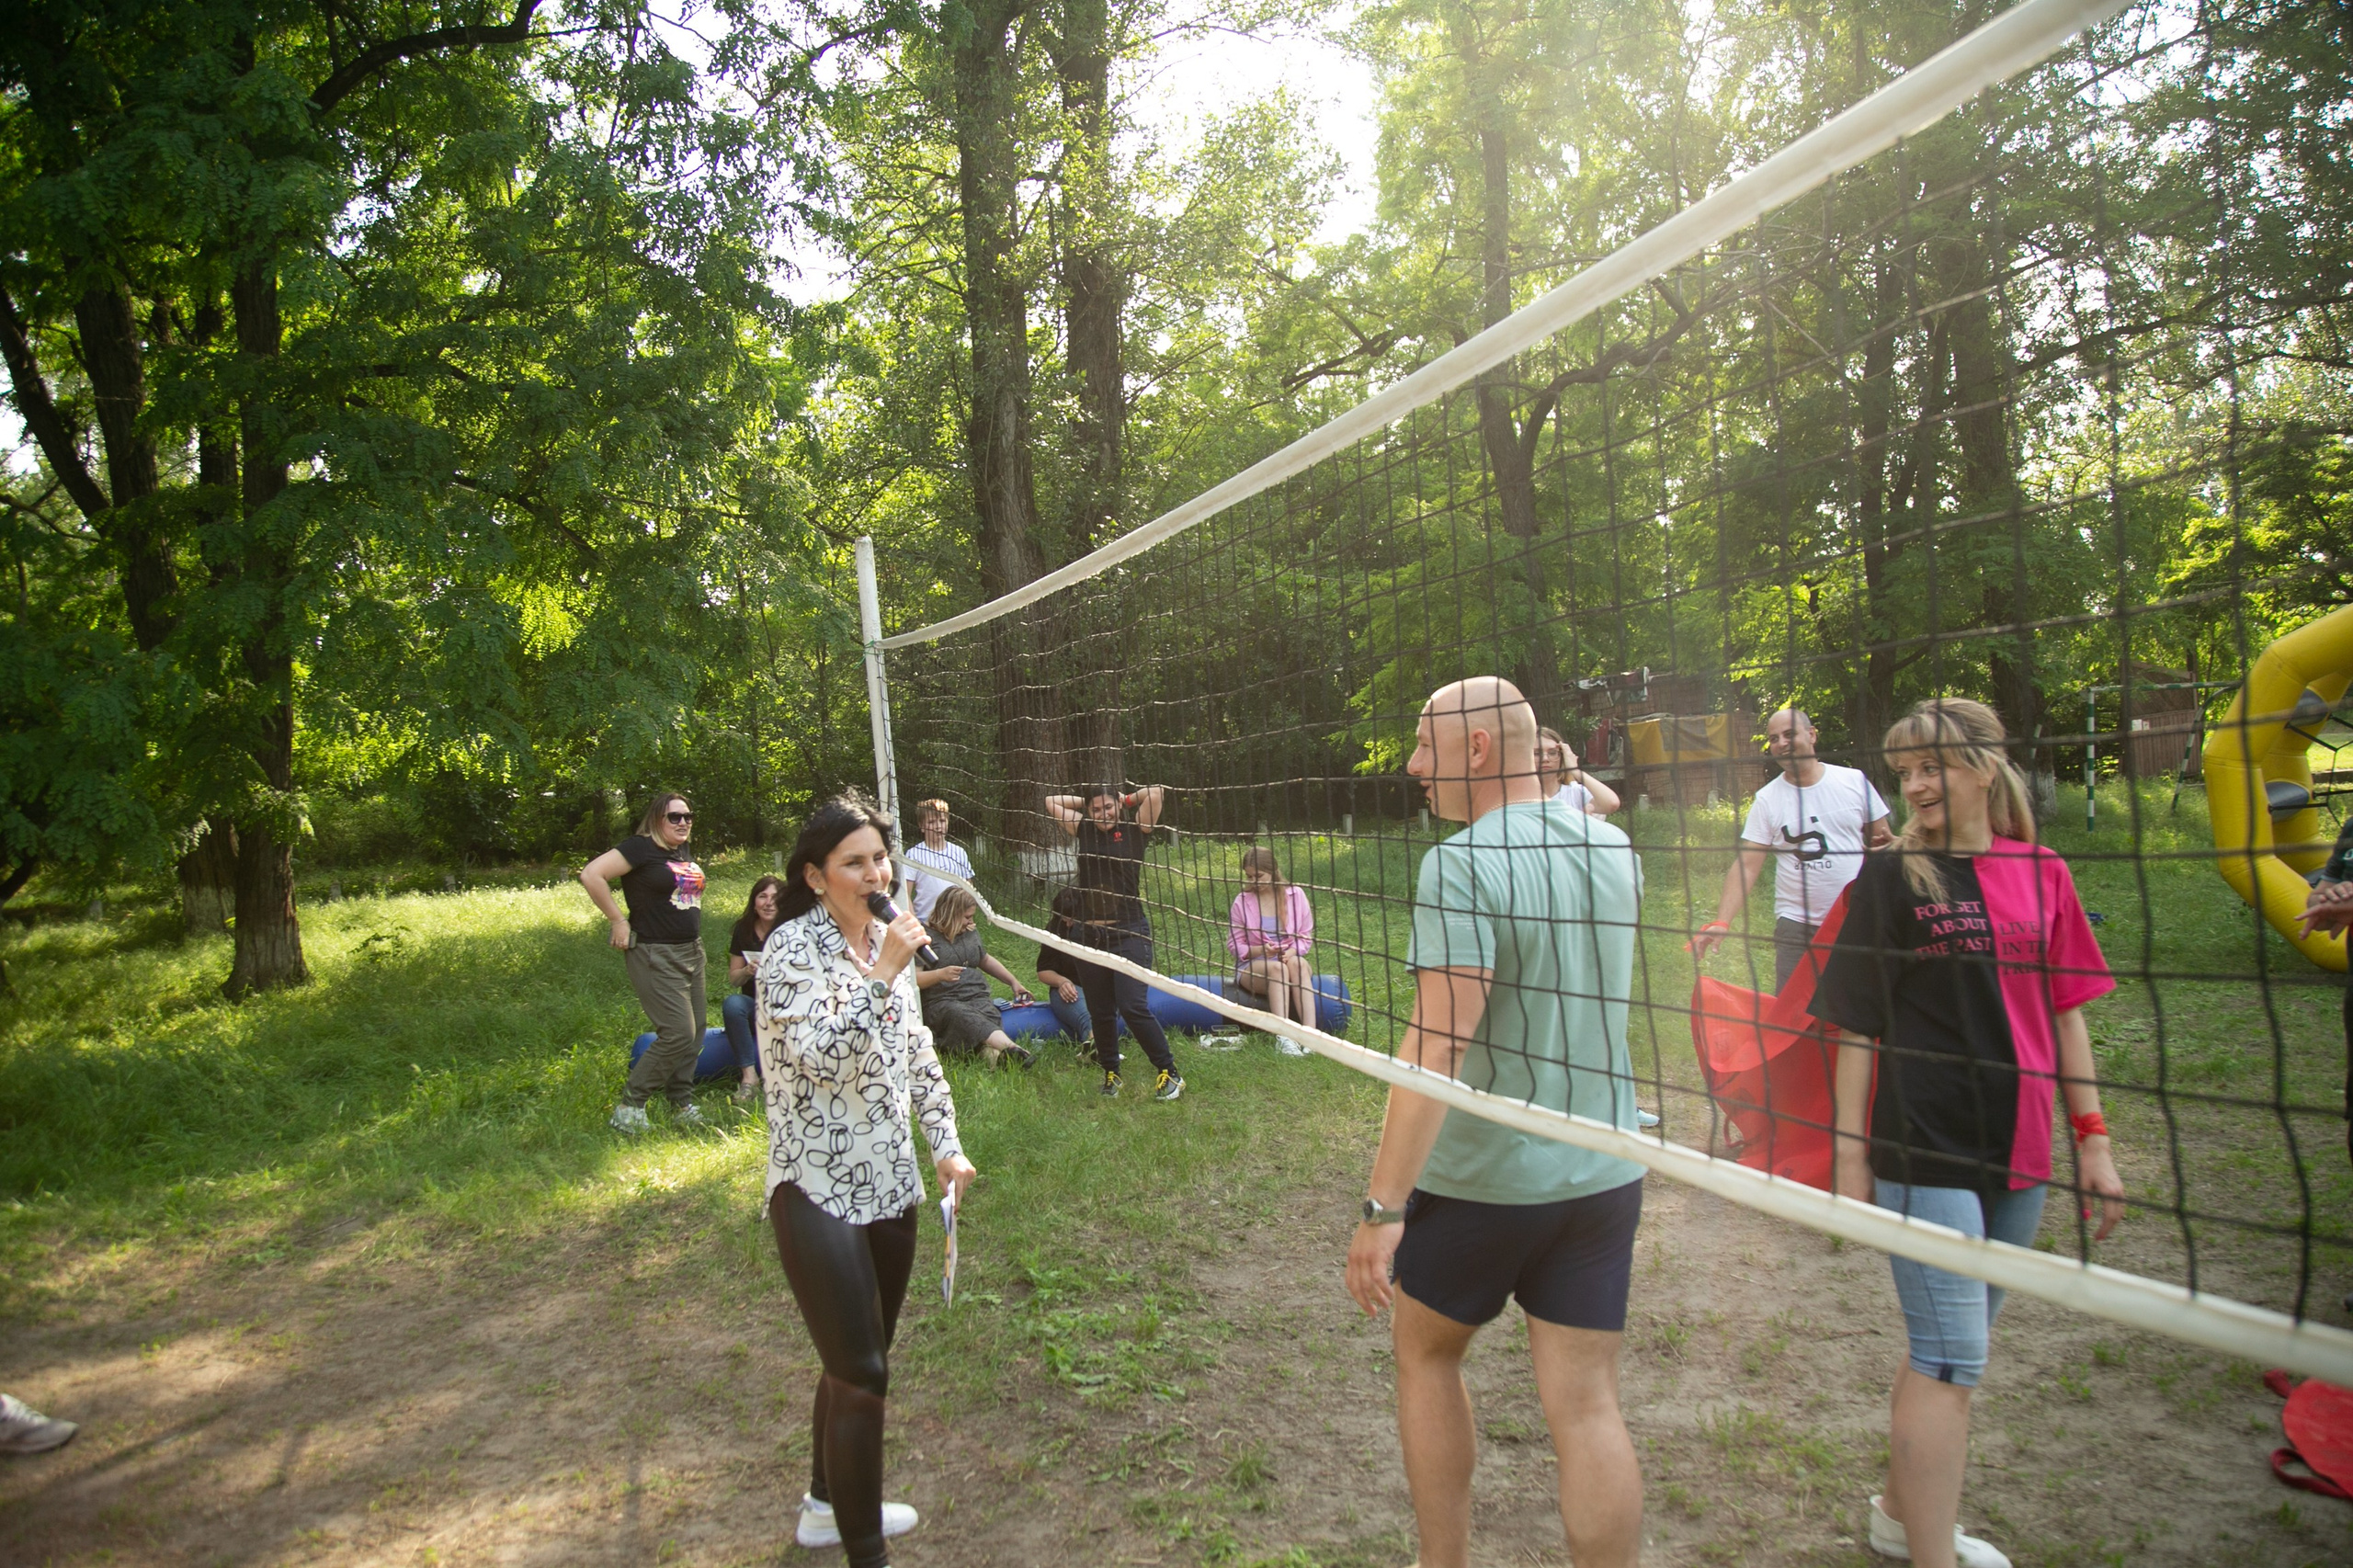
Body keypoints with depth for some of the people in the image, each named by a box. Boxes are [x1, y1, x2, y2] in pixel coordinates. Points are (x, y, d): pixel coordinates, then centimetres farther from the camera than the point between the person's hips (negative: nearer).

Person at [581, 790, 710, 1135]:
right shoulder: (641, 848, -11)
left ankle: (682, 1105, 21)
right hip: (656, 956, -8)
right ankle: (630, 1106, 2)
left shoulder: (684, 854, 12)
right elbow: (591, 875, -21)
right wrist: (617, 920, -16)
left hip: (692, 952, 8)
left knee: (695, 1033, 9)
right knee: (678, 1034, -12)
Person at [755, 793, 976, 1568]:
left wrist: (945, 1145, 7)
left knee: (859, 1357, 21)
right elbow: (822, 1055, -26)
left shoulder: (887, 939, 7)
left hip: (889, 1184, 7)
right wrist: (882, 975, -30)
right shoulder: (793, 948, -15)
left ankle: (828, 1505, 41)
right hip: (819, 1192, -7)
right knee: (862, 1375, -5)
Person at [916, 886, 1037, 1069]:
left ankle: (991, 1049, -62)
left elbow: (985, 960, 38)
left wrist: (1014, 982, 36)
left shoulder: (971, 931, 22)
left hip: (977, 997, 6)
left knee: (989, 1016, -31)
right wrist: (940, 974, -24)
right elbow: (913, 978, -8)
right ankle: (1012, 1048, -63)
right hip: (942, 1001, -6)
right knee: (968, 1018, -39)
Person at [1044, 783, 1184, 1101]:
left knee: (1133, 1007, -13)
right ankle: (1110, 1072, 28)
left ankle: (1169, 1074, -3)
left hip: (1129, 934, -5)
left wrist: (1126, 799, 3)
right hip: (1093, 935, 5)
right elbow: (1051, 801, 19)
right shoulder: (1084, 831, 10)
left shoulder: (1133, 832, -1)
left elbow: (1156, 793, -12)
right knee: (1100, 1012, 11)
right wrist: (1087, 801, 16)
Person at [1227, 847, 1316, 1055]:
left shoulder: (1295, 895, 3)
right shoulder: (1242, 901, -2)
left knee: (1297, 963, -35)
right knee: (1277, 969, -37)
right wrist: (1260, 950, -18)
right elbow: (1233, 944, 1)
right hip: (1252, 967, -2)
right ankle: (1283, 1037, -48)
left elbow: (1306, 936, 4)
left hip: (1290, 959, 2)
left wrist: (1290, 953, -17)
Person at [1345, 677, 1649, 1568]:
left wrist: (1384, 1208, -25)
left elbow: (1435, 1047, -26)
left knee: (1425, 1356, 19)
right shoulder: (1613, 850, 2)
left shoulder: (1462, 865, -19)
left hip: (1482, 1182, -5)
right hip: (1603, 1176, 5)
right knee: (1585, 1404, 10)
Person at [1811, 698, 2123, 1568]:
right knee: (1951, 1360, -4)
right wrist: (1849, 1154, -8)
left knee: (1951, 1347, 17)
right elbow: (1856, 1027, -6)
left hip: (2015, 1150, 5)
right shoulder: (1891, 878, -6)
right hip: (1924, 1150, -5)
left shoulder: (2041, 874, 4)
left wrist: (2092, 1137, 8)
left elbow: (2064, 1011, 10)